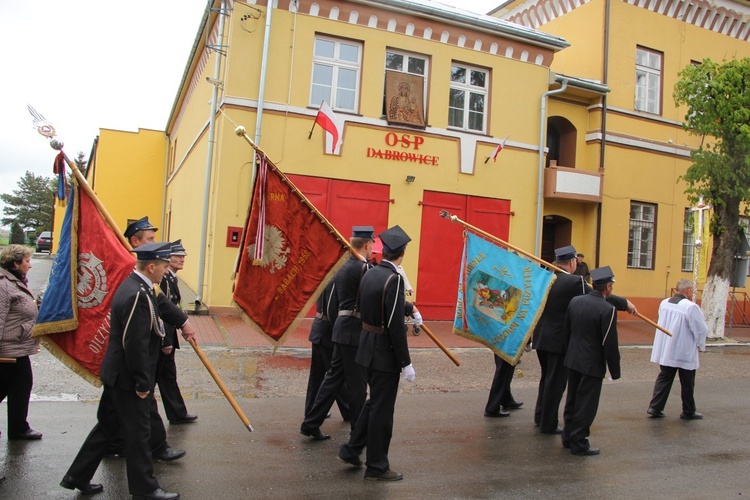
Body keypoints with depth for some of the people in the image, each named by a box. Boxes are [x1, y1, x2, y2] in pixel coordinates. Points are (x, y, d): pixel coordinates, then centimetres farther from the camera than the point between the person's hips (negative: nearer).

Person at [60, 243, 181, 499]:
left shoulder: (130, 285, 7)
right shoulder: (139, 295, -25)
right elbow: (136, 345, -25)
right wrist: (143, 383, -19)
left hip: (116, 374, 10)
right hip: (128, 380, -10)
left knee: (107, 426, 21)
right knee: (138, 433, 4)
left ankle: (77, 477, 34)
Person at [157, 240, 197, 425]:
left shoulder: (171, 278, 11)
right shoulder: (164, 279, -20)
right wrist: (166, 342, -21)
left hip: (167, 336, 10)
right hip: (162, 337, -10)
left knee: (168, 375, 16)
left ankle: (177, 414, 25)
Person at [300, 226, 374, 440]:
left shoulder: (343, 268, 13)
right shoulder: (363, 268, -16)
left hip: (342, 329, 9)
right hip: (355, 331, -9)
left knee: (334, 377, 15)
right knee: (357, 383, 4)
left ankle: (311, 423, 19)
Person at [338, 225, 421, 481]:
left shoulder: (370, 274, 5)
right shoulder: (394, 279, -21)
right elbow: (396, 325, -22)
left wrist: (410, 308, 25)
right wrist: (406, 363, -17)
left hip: (369, 347, 8)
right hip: (385, 353, -8)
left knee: (374, 402, 24)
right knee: (382, 409, 5)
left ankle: (352, 449, 32)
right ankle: (376, 467, 19)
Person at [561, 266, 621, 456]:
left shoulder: (575, 301, 1)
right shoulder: (607, 309, -19)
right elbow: (610, 343, -17)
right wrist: (615, 370, -6)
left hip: (573, 360, 7)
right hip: (592, 364, -7)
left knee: (572, 400, 18)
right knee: (586, 404, 5)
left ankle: (568, 437, 31)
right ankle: (579, 443, 14)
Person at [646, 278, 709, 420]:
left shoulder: (664, 303, -1)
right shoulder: (691, 307, -21)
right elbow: (702, 329, -14)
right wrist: (700, 344, 5)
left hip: (665, 350, 5)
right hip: (685, 353, -5)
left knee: (664, 378, 14)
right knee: (687, 384, 11)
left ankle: (655, 407, 10)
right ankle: (688, 412, 25)